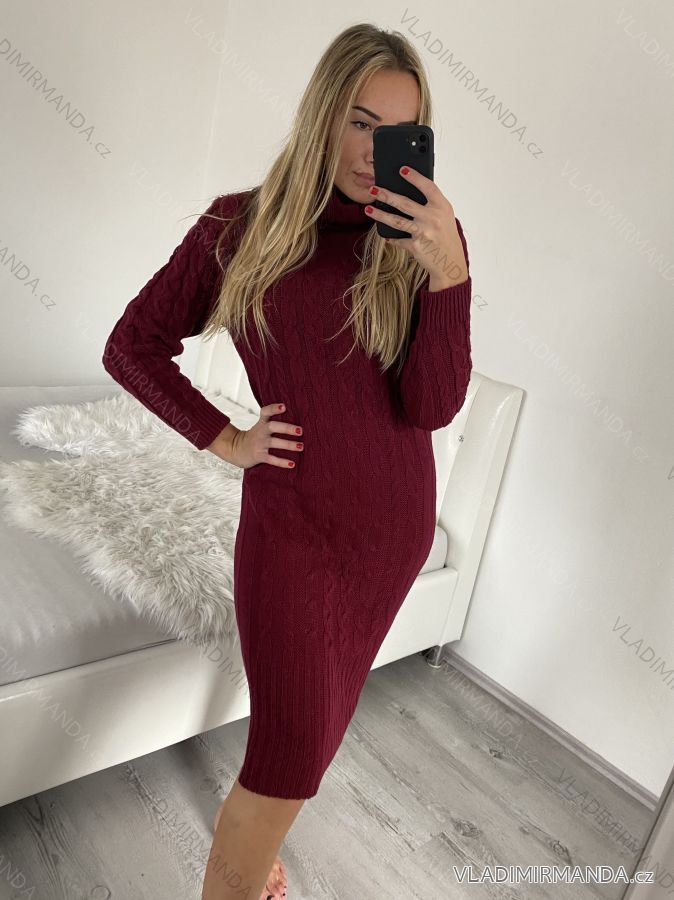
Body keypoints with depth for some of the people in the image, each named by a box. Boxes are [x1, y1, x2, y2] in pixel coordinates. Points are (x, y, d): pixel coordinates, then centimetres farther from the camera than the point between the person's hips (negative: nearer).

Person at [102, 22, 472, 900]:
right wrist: (224, 439, -4)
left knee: (314, 718, 21)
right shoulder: (242, 227, -6)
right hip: (292, 520, -3)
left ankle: (243, 823, 50)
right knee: (294, 755, 0)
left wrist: (447, 267, -22)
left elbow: (432, 406, -11)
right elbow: (133, 346, 2)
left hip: (394, 516, 3)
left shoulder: (426, 236, -3)